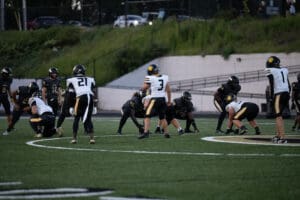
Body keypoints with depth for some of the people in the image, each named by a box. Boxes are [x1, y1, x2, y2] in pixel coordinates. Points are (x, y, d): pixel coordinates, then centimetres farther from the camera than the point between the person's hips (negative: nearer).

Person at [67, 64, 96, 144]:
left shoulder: (71, 80, 21)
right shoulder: (90, 80, 28)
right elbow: (94, 92, 23)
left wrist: (71, 106, 19)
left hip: (80, 98, -2)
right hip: (90, 97, 2)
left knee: (76, 118, 12)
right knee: (88, 119, 11)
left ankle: (74, 138, 9)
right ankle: (92, 137, -1)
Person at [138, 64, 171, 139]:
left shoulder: (150, 78, -11)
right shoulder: (165, 78, 6)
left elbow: (143, 89, -5)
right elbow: (168, 90, 11)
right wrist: (169, 101, 20)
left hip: (154, 100, -5)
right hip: (163, 99, 5)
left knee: (147, 116, -4)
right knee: (162, 117, 18)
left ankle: (146, 132, -19)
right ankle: (166, 133, 21)